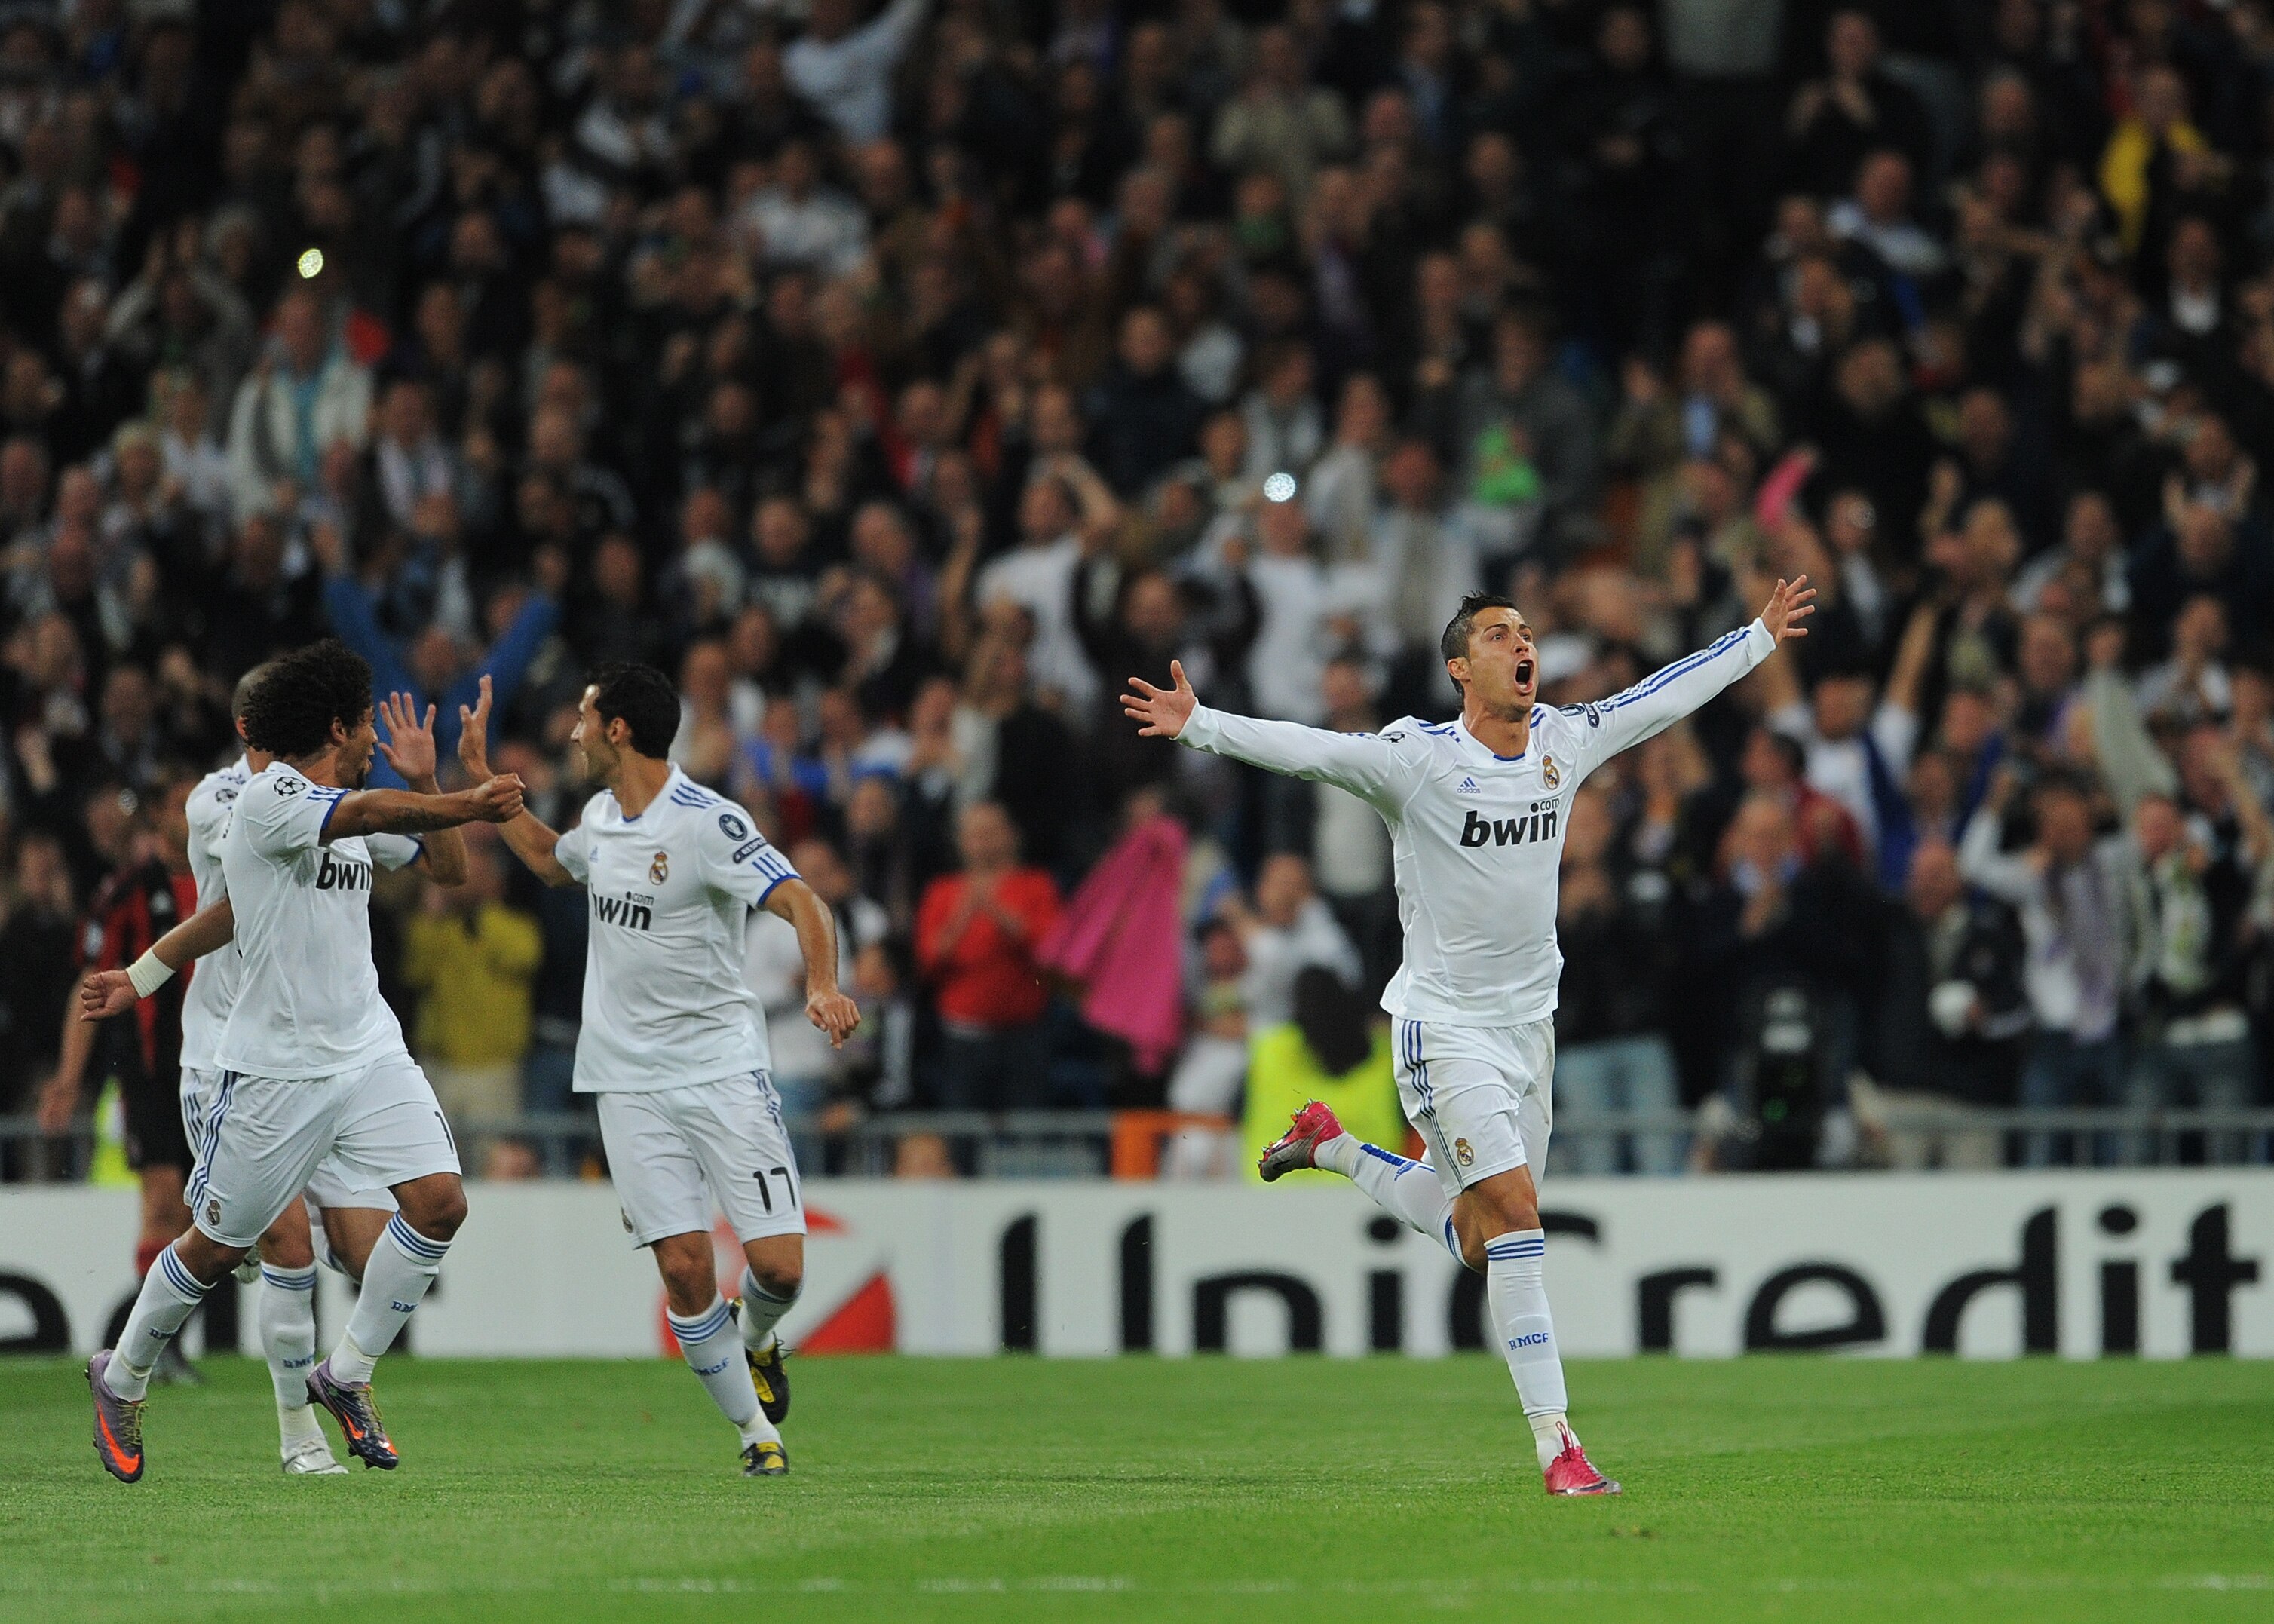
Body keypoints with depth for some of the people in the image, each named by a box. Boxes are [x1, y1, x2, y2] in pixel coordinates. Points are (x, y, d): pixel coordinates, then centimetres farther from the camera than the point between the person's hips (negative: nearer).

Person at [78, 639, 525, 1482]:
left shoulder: (336, 811, 13)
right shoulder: (270, 798, -14)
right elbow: (374, 812, -34)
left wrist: (143, 976, 31)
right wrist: (463, 807, -49)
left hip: (369, 1053, 7)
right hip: (275, 1064, -7)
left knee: (439, 1199, -12)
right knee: (217, 1245, 4)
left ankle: (346, 1373, 4)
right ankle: (122, 1377, 29)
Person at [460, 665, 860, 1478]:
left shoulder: (707, 822, -13)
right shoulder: (601, 816, 8)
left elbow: (803, 903, -21)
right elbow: (549, 859, 32)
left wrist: (822, 985, -38)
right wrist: (480, 774, 30)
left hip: (723, 1067, -5)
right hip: (630, 1082, 5)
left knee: (779, 1265, -11)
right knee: (684, 1267, -7)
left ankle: (756, 1340, 24)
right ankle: (754, 1427, 8)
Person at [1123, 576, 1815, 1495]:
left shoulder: (1565, 741, 3)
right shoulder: (1418, 758, -15)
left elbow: (1665, 695, 17)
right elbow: (1306, 750, -26)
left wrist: (1762, 636, 26)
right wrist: (1199, 727, -41)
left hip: (1529, 1022, 6)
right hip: (1446, 1028, -6)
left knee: (1476, 1242, 15)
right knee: (1515, 1212, -17)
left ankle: (1331, 1147, 41)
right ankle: (1557, 1447, -16)